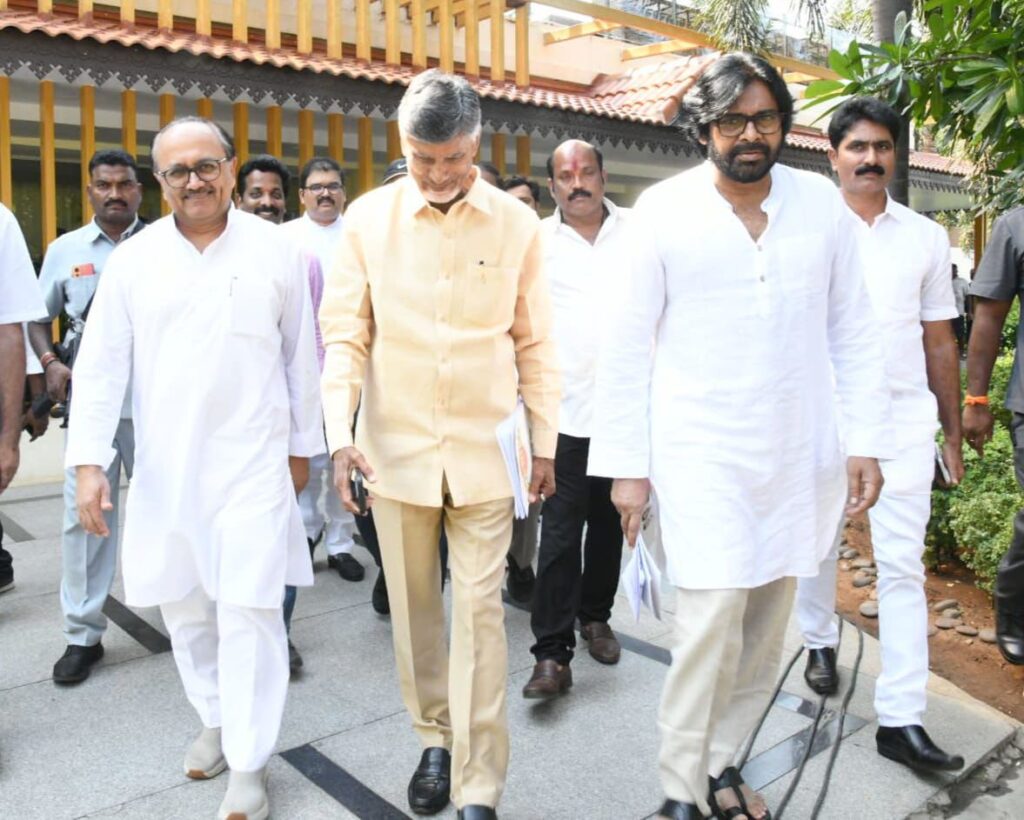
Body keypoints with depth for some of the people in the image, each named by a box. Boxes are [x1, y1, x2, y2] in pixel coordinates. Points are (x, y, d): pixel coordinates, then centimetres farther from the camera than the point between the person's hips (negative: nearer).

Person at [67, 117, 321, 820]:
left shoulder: (278, 253, -2)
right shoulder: (133, 260, 3)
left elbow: (302, 359, 5)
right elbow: (102, 365, 2)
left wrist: (302, 445, 8)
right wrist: (89, 460, -5)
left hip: (253, 465, -3)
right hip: (164, 470, 3)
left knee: (250, 611, -3)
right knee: (184, 606, 14)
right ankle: (215, 720, 37)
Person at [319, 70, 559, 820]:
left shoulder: (516, 223, -1)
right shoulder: (369, 218, 0)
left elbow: (535, 343, 4)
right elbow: (345, 333, 1)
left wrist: (545, 444, 5)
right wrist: (340, 435, -10)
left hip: (484, 450, -1)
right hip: (396, 448, 1)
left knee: (479, 610, 1)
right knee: (413, 605, 13)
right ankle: (435, 740, 34)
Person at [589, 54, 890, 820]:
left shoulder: (822, 204, 2)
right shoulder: (664, 211, -6)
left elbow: (853, 332, 7)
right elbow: (627, 345, -5)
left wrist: (866, 441, 2)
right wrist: (626, 465, -6)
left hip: (799, 452, 4)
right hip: (700, 450, -3)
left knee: (767, 625, 11)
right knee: (714, 612, -11)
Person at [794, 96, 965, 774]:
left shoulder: (926, 237, 8)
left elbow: (940, 341, 11)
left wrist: (953, 433, 10)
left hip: (904, 415, 1)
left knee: (903, 565, -2)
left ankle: (902, 718, 4)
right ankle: (821, 641, 40)